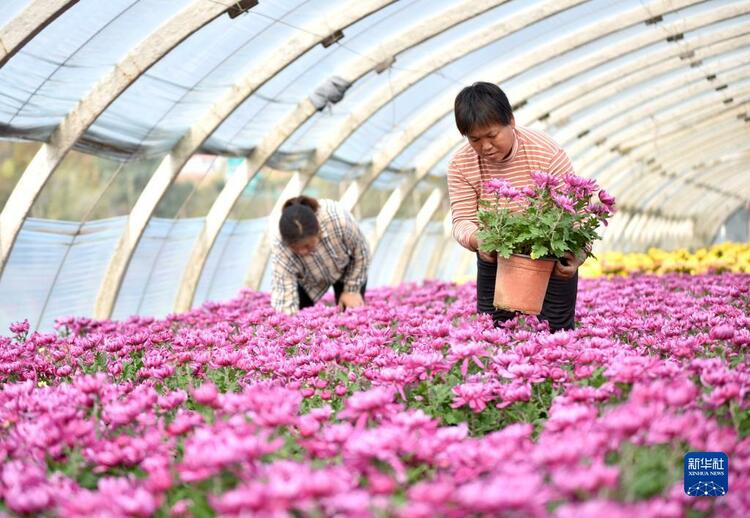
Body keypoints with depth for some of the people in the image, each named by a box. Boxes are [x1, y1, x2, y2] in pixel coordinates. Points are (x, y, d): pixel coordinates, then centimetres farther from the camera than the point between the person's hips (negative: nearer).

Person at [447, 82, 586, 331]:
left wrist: (577, 255, -40)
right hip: (496, 259, 3)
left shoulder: (546, 153, -22)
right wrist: (477, 240, -39)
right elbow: (462, 221, -15)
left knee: (556, 331, -1)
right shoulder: (461, 165, -13)